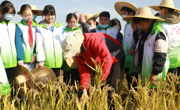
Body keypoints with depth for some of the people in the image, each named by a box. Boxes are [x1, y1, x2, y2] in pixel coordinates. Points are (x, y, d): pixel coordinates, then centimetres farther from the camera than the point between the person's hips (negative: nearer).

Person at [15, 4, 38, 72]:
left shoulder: (35, 26, 7)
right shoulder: (19, 26, -5)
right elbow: (18, 43, -10)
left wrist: (35, 54, -6)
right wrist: (19, 59, -16)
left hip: (32, 59, 4)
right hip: (23, 59, -4)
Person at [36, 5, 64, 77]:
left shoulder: (60, 27, 12)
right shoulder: (40, 28, 2)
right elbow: (39, 45, -3)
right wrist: (40, 60, -10)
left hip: (57, 61, 3)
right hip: (46, 62, -3)